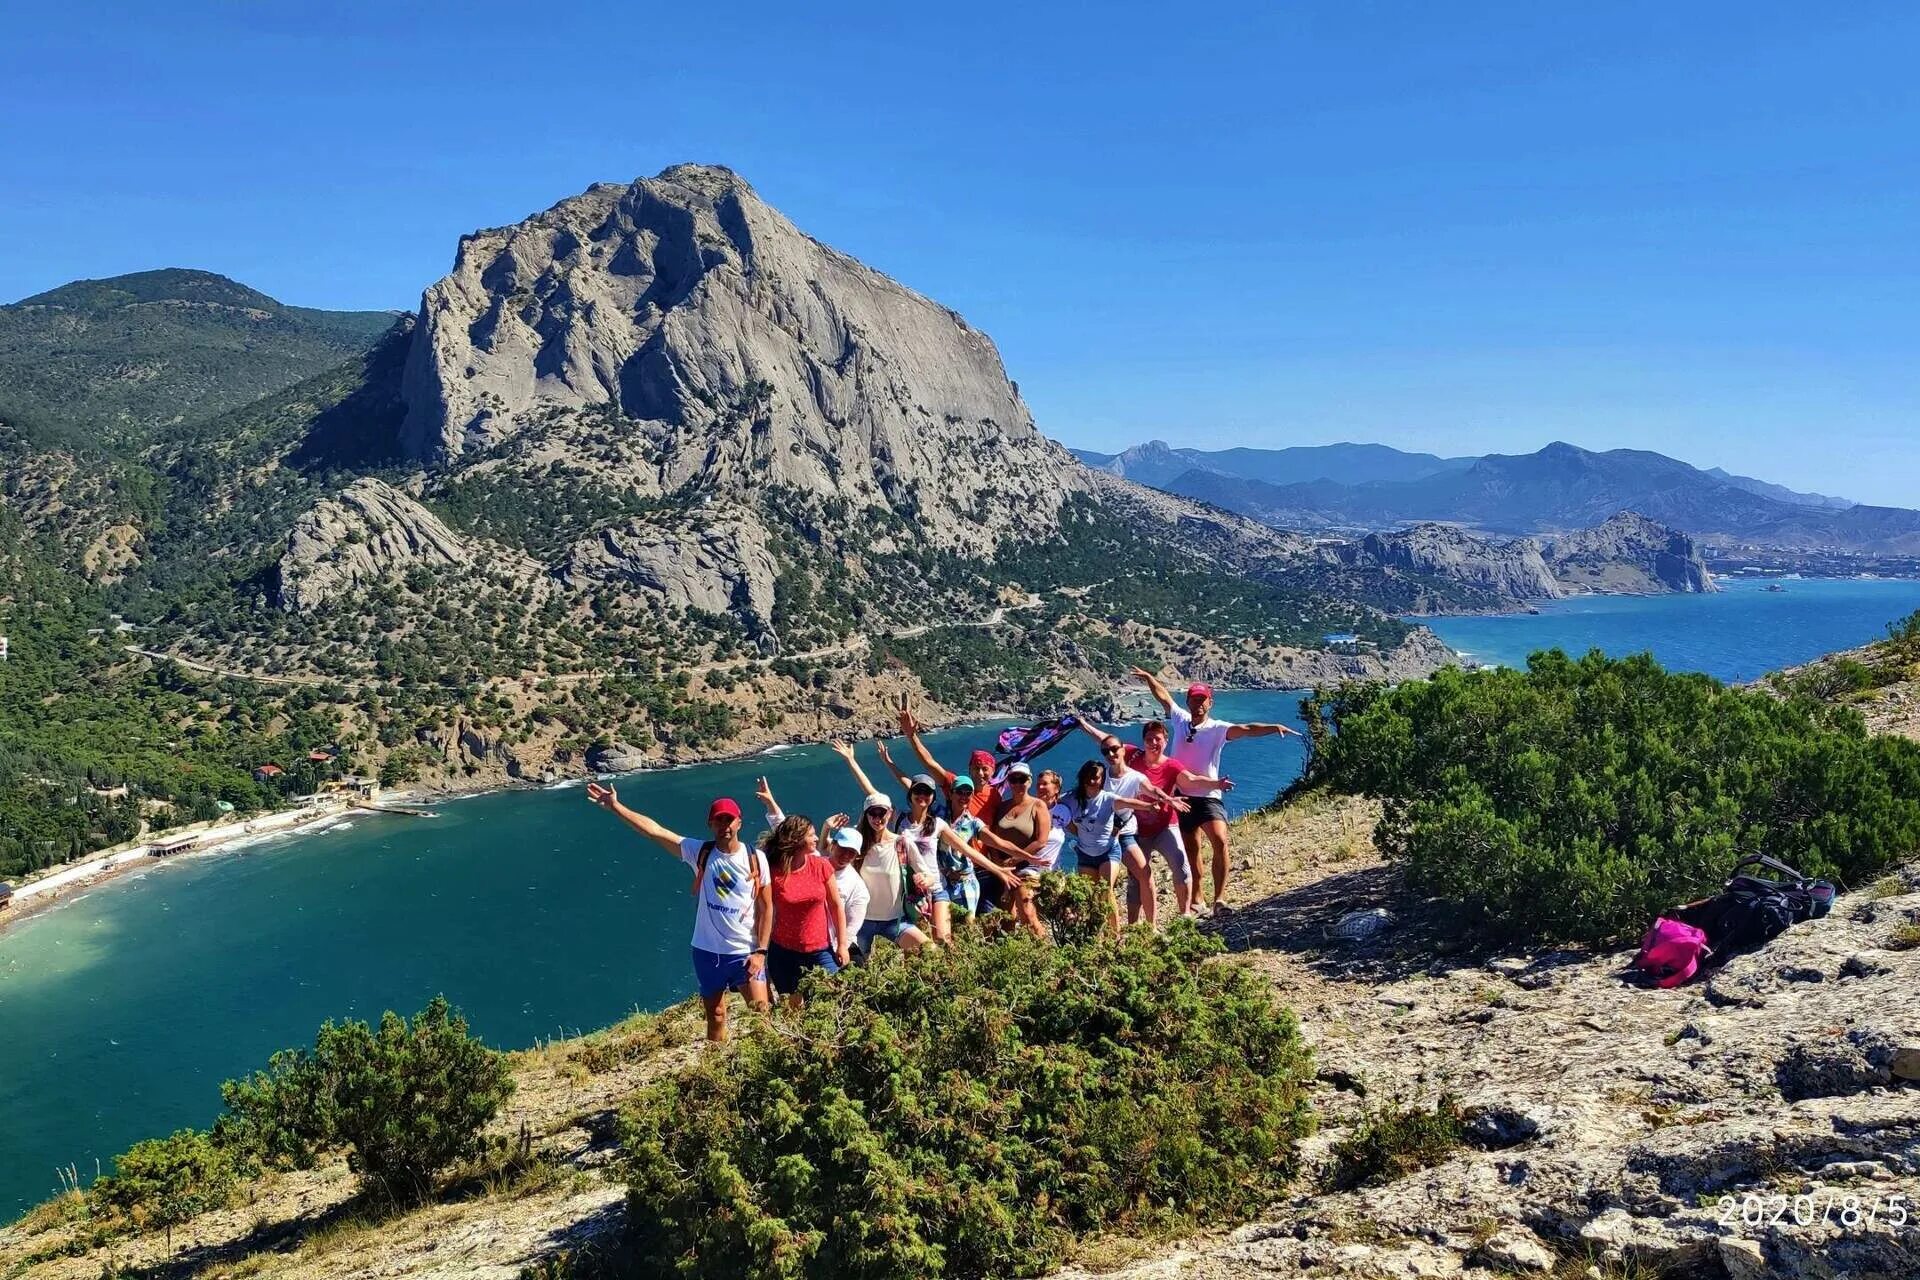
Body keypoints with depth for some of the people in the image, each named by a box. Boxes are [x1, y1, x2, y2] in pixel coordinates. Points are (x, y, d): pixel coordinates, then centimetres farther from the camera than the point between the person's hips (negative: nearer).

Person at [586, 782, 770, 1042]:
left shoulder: (755, 858, -8)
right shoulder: (699, 852, -5)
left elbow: (767, 907, -4)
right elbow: (654, 830, -10)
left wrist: (761, 951, -10)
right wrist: (615, 806, -16)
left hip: (745, 953, -2)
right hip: (707, 952, 2)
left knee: (762, 1015, -3)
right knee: (716, 1018, 15)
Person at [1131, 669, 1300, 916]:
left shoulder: (1217, 728, -8)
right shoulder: (1181, 720, 5)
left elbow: (1246, 729, -23)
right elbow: (1163, 696, 18)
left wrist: (1274, 727, -38)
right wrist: (1149, 677, 27)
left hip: (1209, 797, -4)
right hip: (1182, 796, 4)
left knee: (1220, 842, -25)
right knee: (1191, 851, 13)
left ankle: (1219, 898, -22)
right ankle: (1196, 900, 25)